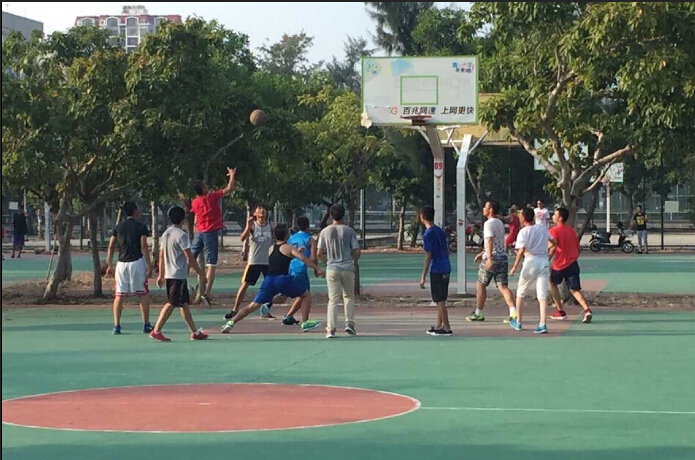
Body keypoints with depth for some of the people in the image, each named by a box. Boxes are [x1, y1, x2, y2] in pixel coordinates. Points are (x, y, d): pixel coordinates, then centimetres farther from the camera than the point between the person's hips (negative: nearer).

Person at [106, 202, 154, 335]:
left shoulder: (118, 227, 10)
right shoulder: (141, 227, -2)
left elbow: (111, 247, 7)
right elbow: (144, 247, -9)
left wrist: (110, 266, 13)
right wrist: (149, 266, -6)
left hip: (122, 263, 4)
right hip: (137, 262, -4)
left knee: (119, 296, 6)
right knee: (143, 294, 7)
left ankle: (116, 326, 1)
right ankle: (146, 325, 7)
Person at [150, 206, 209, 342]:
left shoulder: (165, 234, 10)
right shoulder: (181, 235, -15)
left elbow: (161, 256, 14)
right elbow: (189, 257, -16)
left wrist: (161, 275, 20)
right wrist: (201, 273, -9)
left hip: (169, 274, 9)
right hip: (179, 276, -9)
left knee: (184, 304, 12)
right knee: (171, 304, -7)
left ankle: (194, 332, 16)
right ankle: (156, 331, -9)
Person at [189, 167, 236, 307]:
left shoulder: (194, 202, 7)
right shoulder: (212, 197, -6)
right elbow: (230, 188, -5)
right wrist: (232, 175, 12)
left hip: (199, 232, 5)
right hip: (211, 233, -5)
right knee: (211, 265, -8)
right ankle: (206, 293, -19)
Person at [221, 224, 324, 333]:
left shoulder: (271, 249, 24)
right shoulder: (288, 248, 8)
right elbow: (303, 259, -5)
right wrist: (317, 269, -6)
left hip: (269, 280, 5)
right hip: (283, 279, -5)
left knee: (253, 305, 4)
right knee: (306, 295, 14)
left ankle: (230, 322, -9)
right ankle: (305, 323, 9)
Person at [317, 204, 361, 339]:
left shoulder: (325, 232, 1)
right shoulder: (349, 231, -1)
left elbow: (319, 253, 0)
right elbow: (357, 251, -4)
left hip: (332, 269, 0)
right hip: (348, 268, 0)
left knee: (333, 299, 1)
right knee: (349, 296, 18)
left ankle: (331, 328, -8)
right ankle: (349, 323, 10)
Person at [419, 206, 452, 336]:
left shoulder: (428, 235, -14)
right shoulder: (439, 231, 11)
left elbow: (428, 257, -15)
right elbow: (447, 251, 17)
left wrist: (423, 277, -13)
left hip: (436, 270, -8)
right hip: (446, 268, 8)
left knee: (440, 301, -3)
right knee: (440, 300, 15)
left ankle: (446, 328, -2)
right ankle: (439, 326, 20)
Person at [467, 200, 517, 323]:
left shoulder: (489, 223, -9)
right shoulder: (500, 223, 19)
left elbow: (490, 241, -22)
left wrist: (489, 258, -31)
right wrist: (482, 253, 34)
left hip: (492, 258, -8)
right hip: (503, 257, 8)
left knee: (480, 285, 7)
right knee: (502, 286, 0)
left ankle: (478, 313, 15)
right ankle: (513, 312, -17)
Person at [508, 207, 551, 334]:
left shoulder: (523, 232, -8)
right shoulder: (543, 229, 8)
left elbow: (522, 250, -19)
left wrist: (515, 267, -17)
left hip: (531, 262, -4)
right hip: (544, 261, 4)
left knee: (520, 293, 15)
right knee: (542, 295, -2)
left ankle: (518, 322, 23)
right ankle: (542, 324, -14)